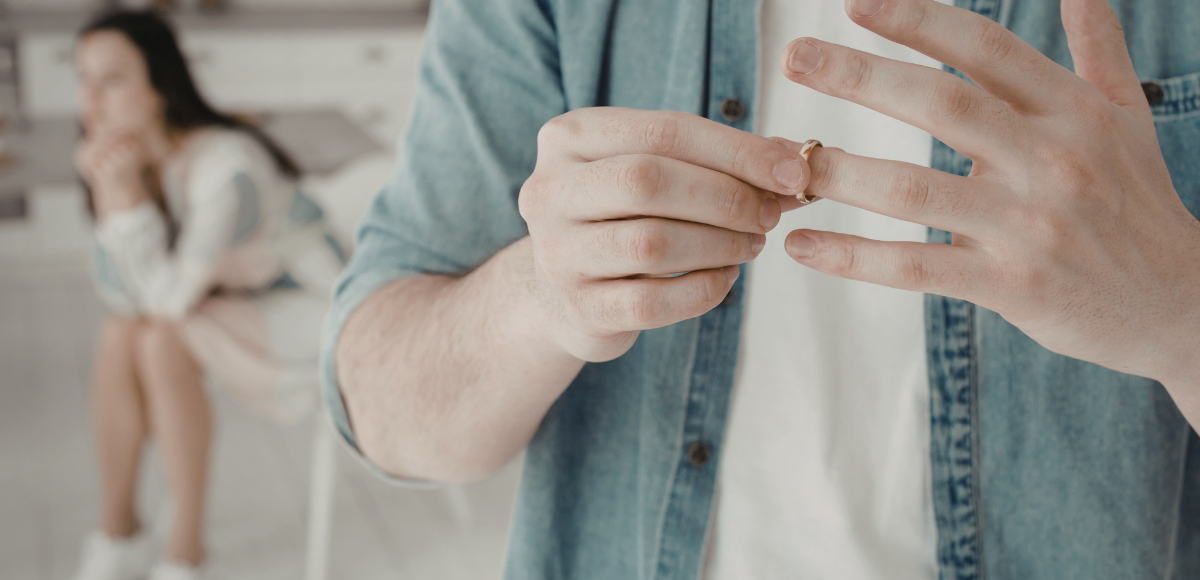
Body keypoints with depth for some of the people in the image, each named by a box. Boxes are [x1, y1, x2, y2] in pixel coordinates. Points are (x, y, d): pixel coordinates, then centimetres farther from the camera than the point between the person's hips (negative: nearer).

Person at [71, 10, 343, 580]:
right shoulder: (140, 158, -5)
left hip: (312, 316, -7)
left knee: (161, 340, -27)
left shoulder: (226, 166, -29)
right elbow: (124, 296, -9)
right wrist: (107, 193, -21)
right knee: (118, 336, -17)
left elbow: (171, 298, -27)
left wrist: (125, 191, -30)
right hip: (235, 312, 7)